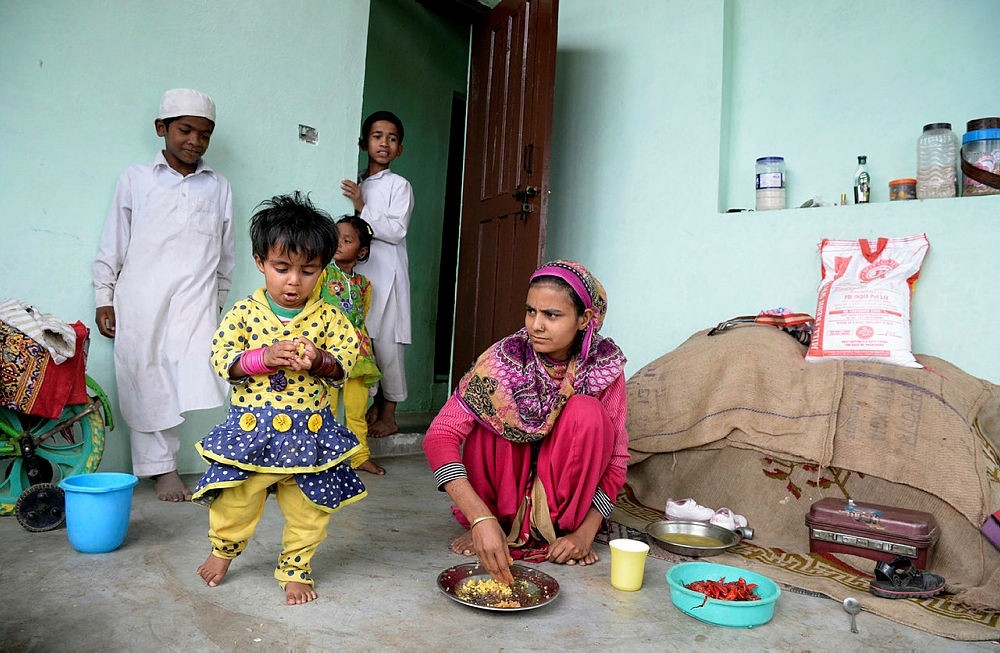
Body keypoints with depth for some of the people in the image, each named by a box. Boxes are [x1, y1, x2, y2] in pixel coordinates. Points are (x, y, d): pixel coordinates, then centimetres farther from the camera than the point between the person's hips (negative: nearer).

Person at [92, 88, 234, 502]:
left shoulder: (218, 187, 12)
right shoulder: (135, 180, 8)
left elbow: (226, 252, 15)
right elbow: (112, 244, 9)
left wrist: (219, 301, 15)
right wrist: (104, 300, 7)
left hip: (195, 298, 0)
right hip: (139, 300, 0)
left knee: (200, 374, -15)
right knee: (147, 382, 2)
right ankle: (162, 468, 12)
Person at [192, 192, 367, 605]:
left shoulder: (328, 318, -1)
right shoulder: (245, 312, -3)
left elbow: (346, 360, -3)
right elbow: (221, 358, -5)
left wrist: (320, 361, -24)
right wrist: (265, 357, -20)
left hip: (309, 430, 1)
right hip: (251, 426, 0)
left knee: (308, 507, 10)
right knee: (235, 498, 12)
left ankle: (296, 568, 31)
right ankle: (223, 550, 42)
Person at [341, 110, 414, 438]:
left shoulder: (399, 185, 1)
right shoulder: (356, 184, 16)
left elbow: (397, 231, -10)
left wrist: (363, 208, -14)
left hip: (386, 272, -5)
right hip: (358, 271, 5)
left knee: (386, 343, -5)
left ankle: (389, 416, 6)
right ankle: (374, 408, 17)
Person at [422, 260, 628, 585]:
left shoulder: (605, 366, -16)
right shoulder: (505, 357, -22)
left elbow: (615, 459, -11)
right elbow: (440, 435, -29)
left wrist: (585, 533, -23)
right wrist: (481, 519, -40)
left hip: (561, 490, 1)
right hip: (504, 482, 0)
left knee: (586, 413, -26)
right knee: (493, 410, -28)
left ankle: (558, 528, -11)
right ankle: (500, 521, -11)